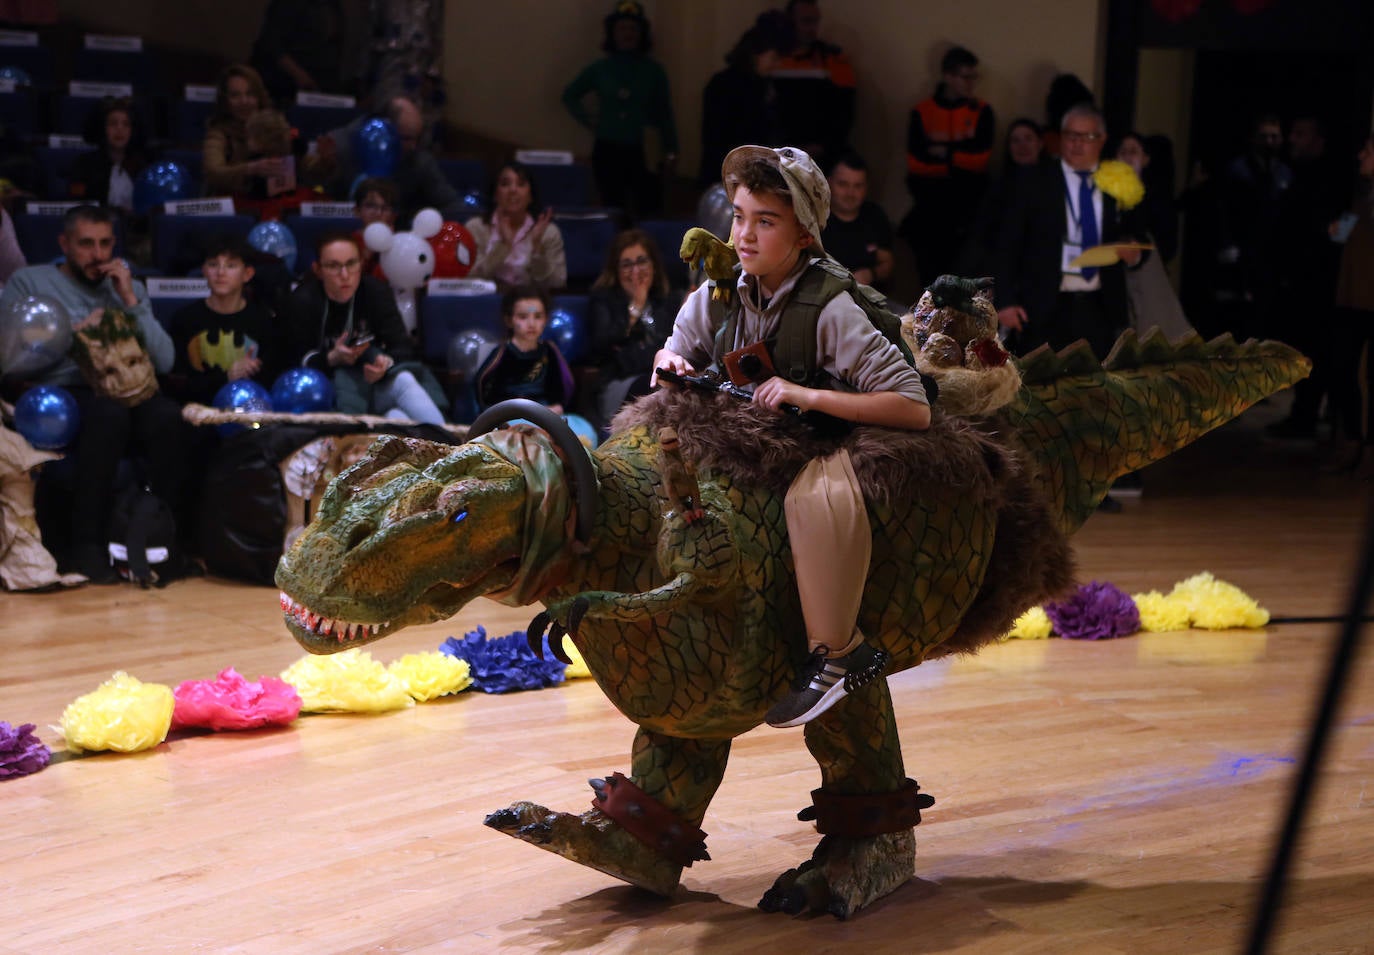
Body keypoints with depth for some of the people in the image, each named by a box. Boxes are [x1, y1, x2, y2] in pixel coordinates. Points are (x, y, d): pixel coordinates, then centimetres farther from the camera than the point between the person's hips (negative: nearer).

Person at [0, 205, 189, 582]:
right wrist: (74, 334, -8)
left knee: (169, 417, -32)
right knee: (108, 412, -38)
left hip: (125, 392, 3)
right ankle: (86, 544, -31)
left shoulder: (130, 287, 20)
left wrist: (131, 301, 0)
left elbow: (164, 362, 7)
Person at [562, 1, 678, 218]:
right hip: (607, 151, 1)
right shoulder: (600, 69, 5)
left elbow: (664, 114, 5)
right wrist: (587, 119, 8)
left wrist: (670, 152, -1)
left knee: (650, 210, -15)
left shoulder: (653, 71, 2)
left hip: (641, 152, -1)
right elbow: (570, 95, 21)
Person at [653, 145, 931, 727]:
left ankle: (837, 650, -24)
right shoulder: (717, 297, -2)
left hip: (821, 450, -7)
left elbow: (915, 408, -24)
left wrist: (809, 395, -29)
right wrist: (670, 365, -10)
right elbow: (674, 358, 16)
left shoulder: (831, 310, -18)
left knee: (818, 498, -42)